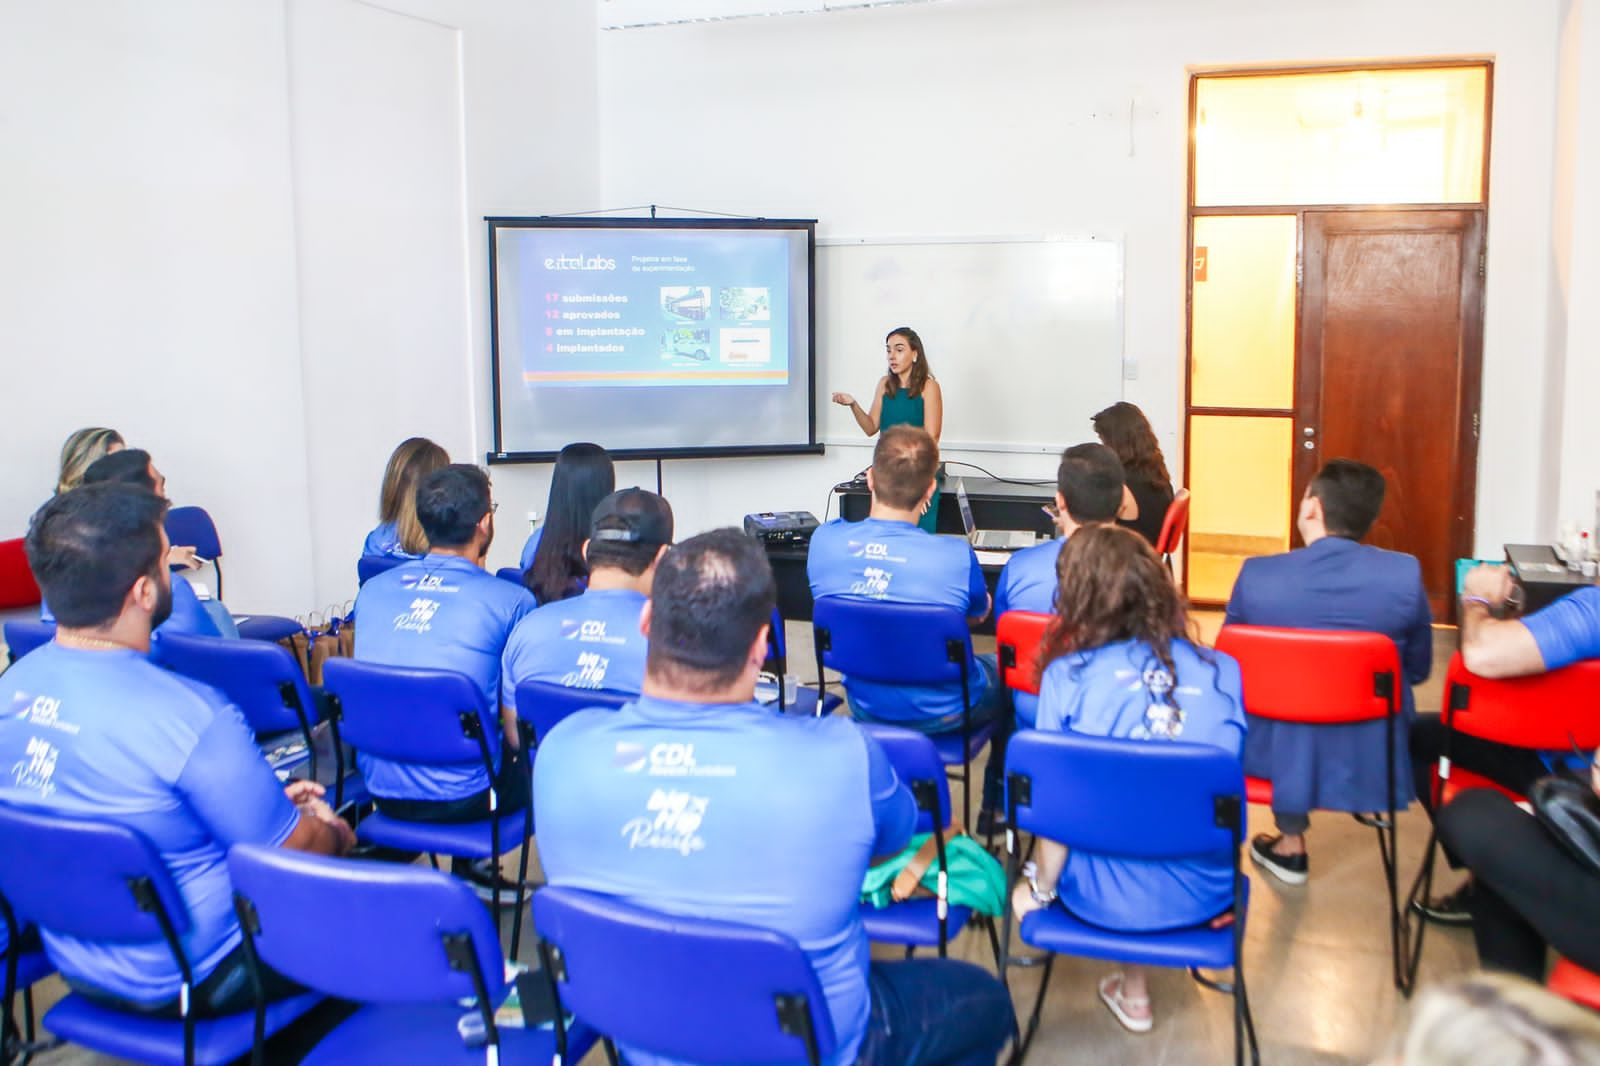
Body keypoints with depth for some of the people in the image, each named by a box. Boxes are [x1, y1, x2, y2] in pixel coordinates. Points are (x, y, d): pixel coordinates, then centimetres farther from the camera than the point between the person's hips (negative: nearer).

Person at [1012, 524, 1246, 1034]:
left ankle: (1134, 993, 36)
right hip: (1205, 896, 2)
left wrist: (1039, 891, 7)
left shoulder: (1066, 677, -13)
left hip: (1107, 898, -2)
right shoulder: (1223, 672, -5)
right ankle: (1131, 987, 40)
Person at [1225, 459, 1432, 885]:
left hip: (1277, 754, 0)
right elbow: (1418, 670, 1)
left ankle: (1291, 846, 42)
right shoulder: (1405, 574, -14)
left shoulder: (1256, 574, -15)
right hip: (1371, 758, 0)